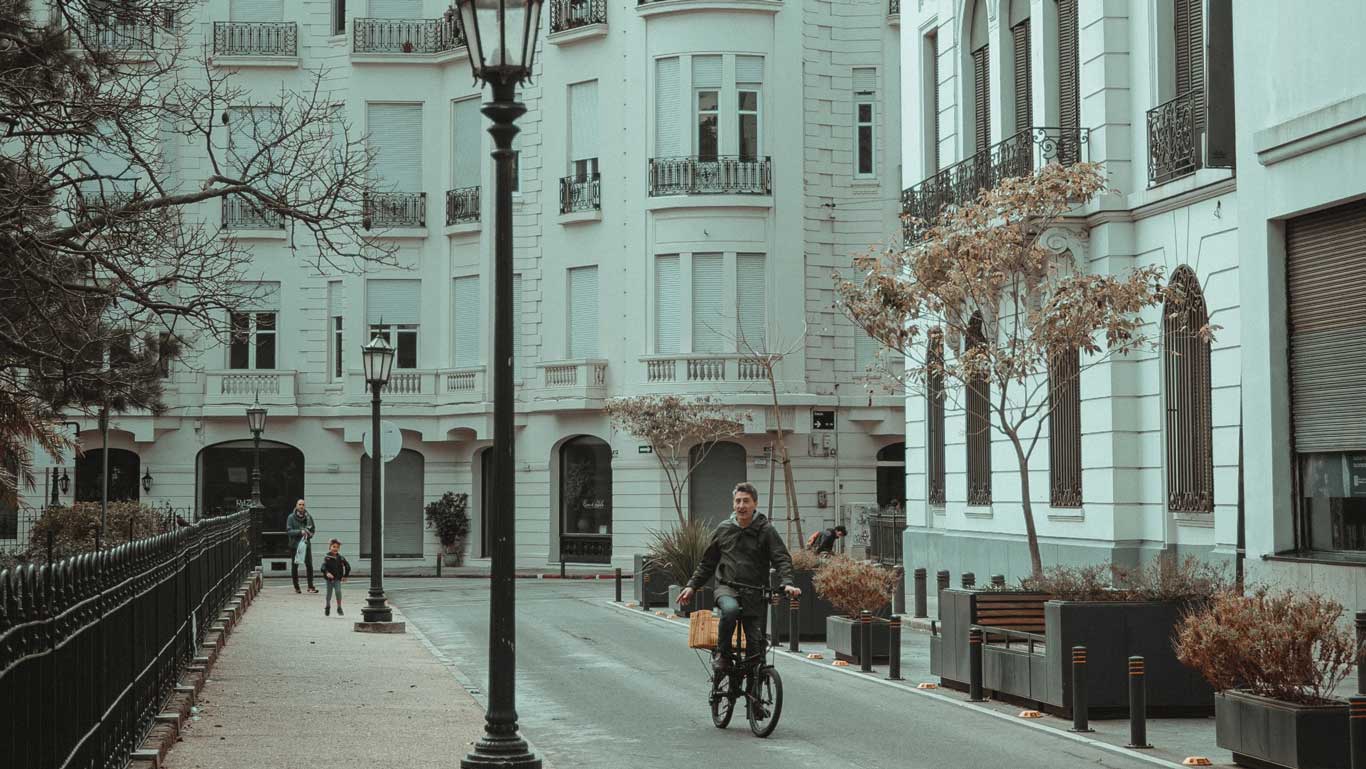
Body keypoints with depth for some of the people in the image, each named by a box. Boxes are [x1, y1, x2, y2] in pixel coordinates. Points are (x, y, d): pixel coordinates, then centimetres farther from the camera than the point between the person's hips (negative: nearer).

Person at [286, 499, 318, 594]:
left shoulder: (309, 516, 5)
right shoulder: (291, 517, -4)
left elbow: (313, 528, 15)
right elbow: (289, 530, -9)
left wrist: (310, 534, -6)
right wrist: (300, 532, -21)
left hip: (306, 543, 2)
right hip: (295, 544, -2)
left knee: (309, 565, -5)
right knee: (294, 565, 4)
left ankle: (310, 586, -1)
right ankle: (296, 587, 13)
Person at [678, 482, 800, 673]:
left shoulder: (765, 530, 1)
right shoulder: (724, 529, 9)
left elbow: (781, 559, -6)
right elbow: (707, 563, 19)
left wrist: (787, 583, -24)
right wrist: (692, 586, 12)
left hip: (754, 593, 0)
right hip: (726, 588, 0)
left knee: (755, 641, -8)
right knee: (730, 609, -35)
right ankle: (723, 656, -17)